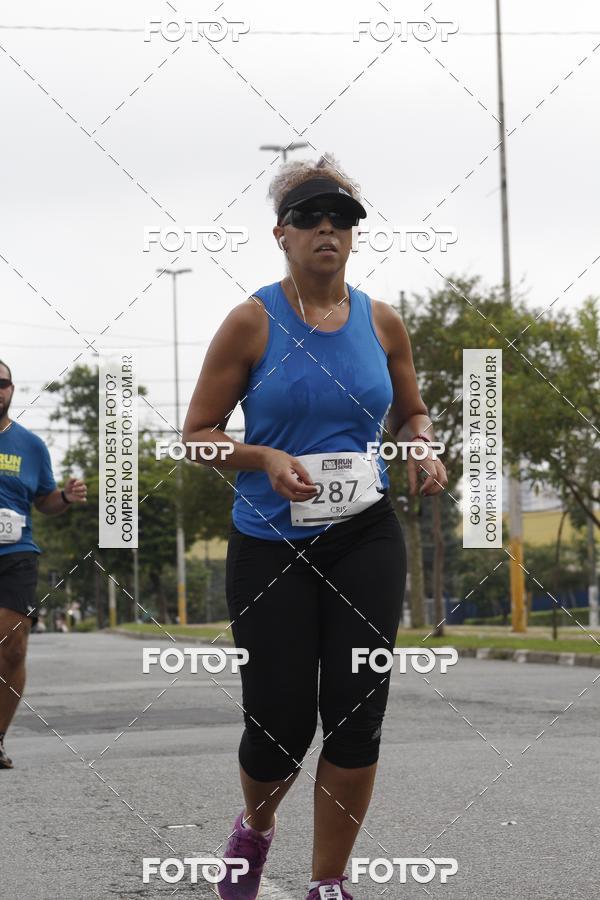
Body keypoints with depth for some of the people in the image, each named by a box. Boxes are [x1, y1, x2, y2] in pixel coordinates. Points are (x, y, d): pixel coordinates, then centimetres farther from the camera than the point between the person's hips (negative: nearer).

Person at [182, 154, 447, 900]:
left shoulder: (381, 323, 5)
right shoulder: (253, 322, -5)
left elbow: (410, 412, 20)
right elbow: (197, 433, -3)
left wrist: (424, 450, -2)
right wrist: (266, 459, -20)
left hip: (365, 538, 3)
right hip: (271, 544, -3)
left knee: (357, 712, -3)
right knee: (281, 719, -2)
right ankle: (255, 827, 33)